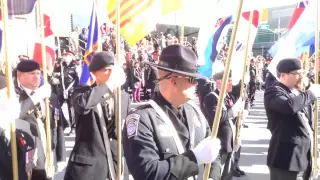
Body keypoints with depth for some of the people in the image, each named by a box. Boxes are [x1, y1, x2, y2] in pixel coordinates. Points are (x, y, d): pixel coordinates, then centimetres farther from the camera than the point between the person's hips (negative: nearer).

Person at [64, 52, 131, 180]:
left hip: (116, 165, 4)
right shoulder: (82, 92, -7)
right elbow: (83, 104, -31)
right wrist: (110, 83, -27)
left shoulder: (124, 97, 6)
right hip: (87, 164, -4)